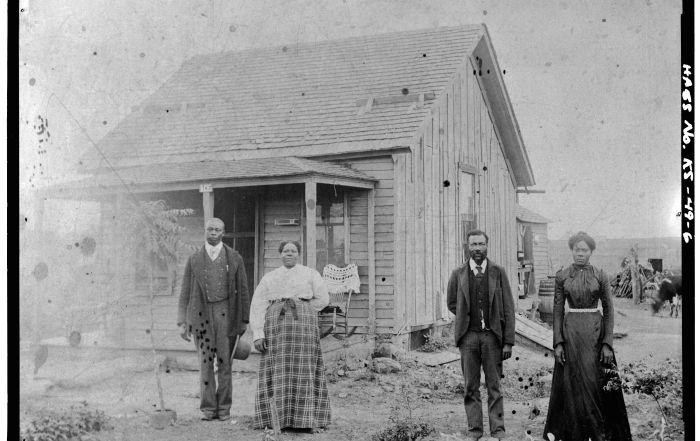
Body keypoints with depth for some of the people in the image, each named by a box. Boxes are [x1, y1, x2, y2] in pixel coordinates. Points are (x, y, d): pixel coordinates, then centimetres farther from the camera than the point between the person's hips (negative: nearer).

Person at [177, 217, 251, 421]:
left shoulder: (235, 258, 4)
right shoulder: (193, 260, 6)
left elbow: (243, 291, 5)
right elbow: (185, 293, 6)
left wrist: (244, 321, 2)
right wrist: (182, 322, -1)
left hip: (226, 314, -1)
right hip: (201, 314, 1)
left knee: (224, 362, 1)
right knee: (205, 362, 1)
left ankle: (224, 407, 11)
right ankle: (208, 408, 8)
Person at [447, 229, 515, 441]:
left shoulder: (498, 273, 3)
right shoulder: (458, 274, 5)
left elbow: (508, 309, 2)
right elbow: (452, 304, 20)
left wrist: (509, 342, -3)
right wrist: (467, 318, 6)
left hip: (492, 335, -1)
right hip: (468, 336, 1)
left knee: (494, 386, 2)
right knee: (471, 387, 5)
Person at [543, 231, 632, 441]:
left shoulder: (600, 276, 1)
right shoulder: (562, 277, 2)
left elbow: (609, 310, 1)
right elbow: (557, 311, 3)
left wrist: (607, 344, -6)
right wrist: (558, 343, -4)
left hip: (595, 331, -1)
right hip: (571, 331, 1)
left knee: (596, 382, -1)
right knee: (573, 383, 3)